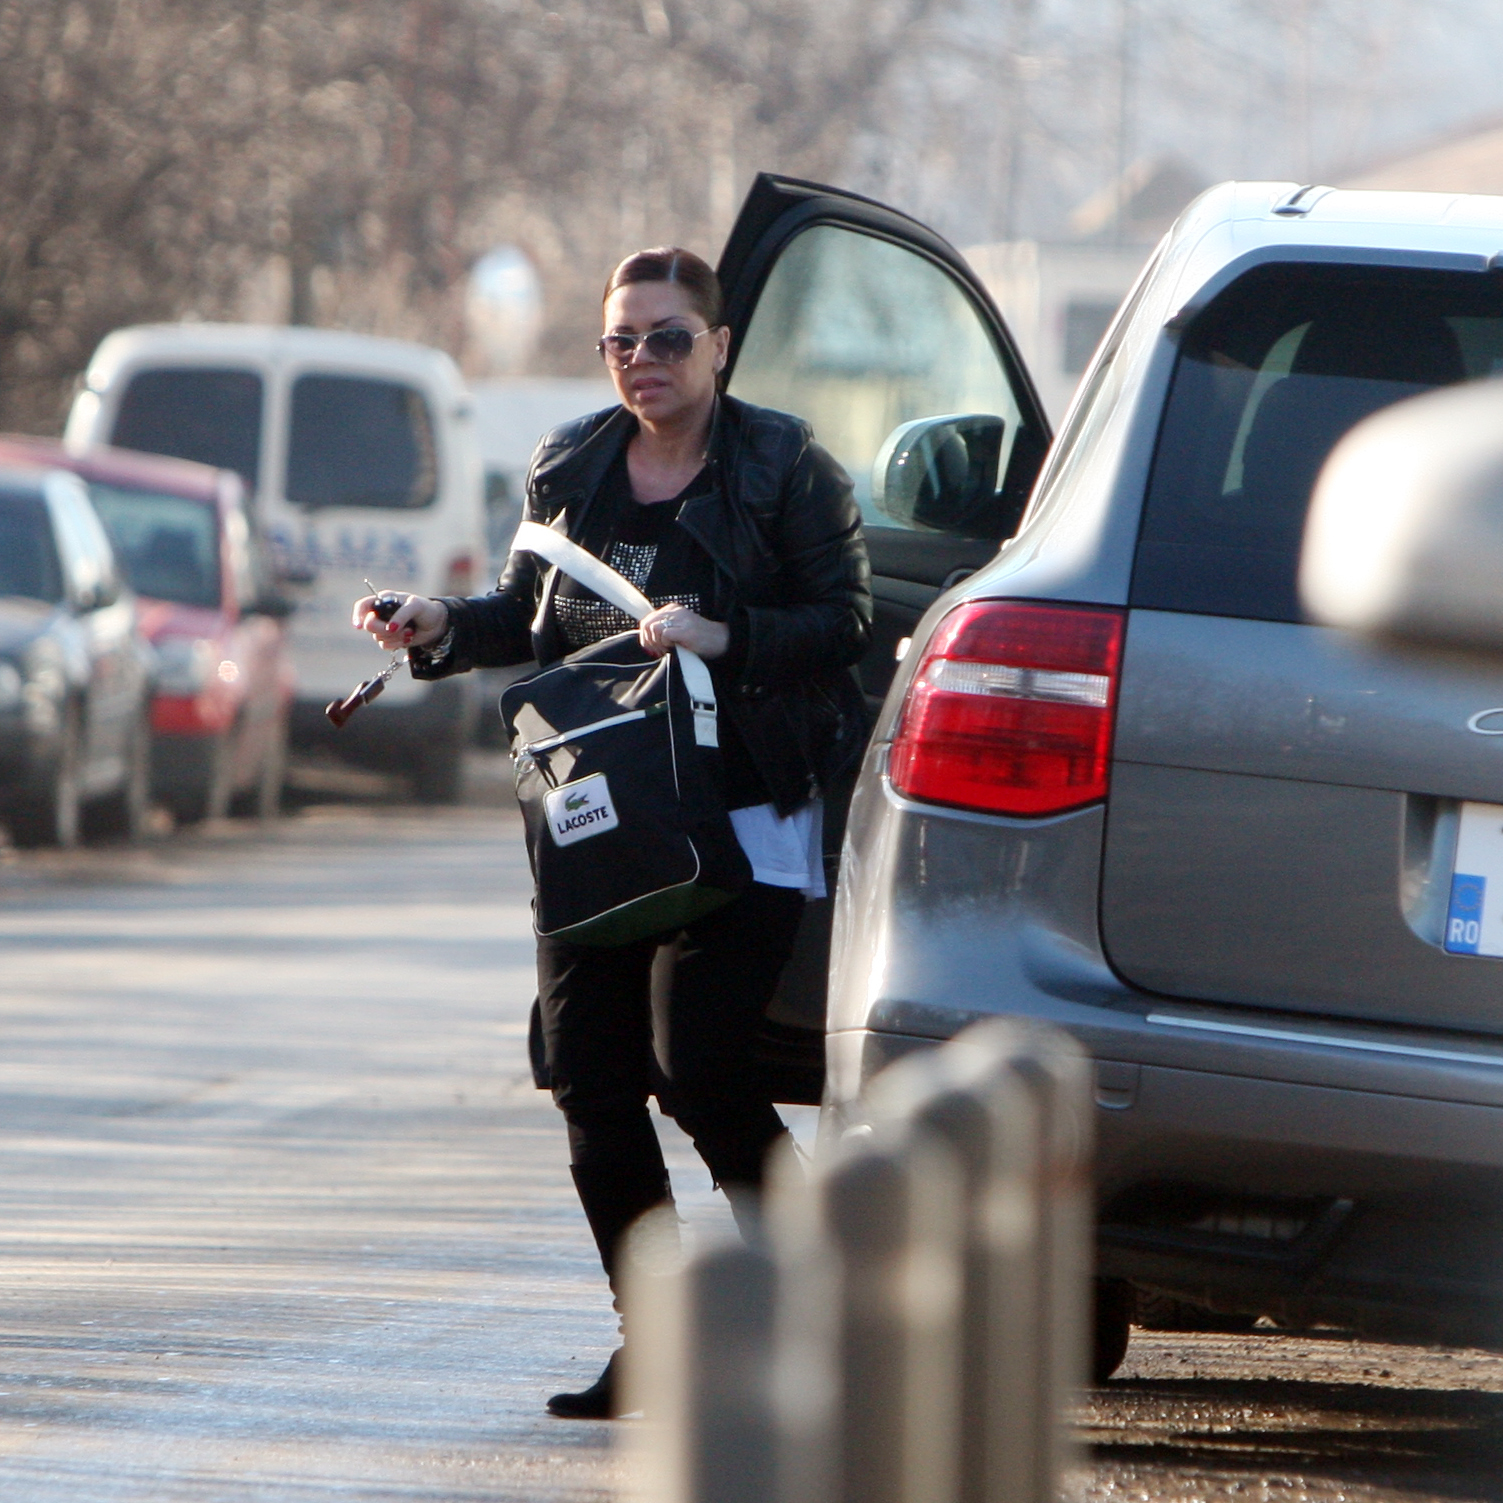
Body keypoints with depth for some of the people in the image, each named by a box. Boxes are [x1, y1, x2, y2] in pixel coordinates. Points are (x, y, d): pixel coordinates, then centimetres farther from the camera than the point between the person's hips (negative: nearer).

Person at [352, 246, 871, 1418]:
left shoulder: (785, 469, -3)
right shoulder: (572, 469, 12)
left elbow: (847, 619, -7)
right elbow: (531, 614, 20)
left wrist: (726, 639, -21)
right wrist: (445, 628, 1)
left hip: (742, 822, -5)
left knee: (701, 1067, -14)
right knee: (590, 1076, 0)